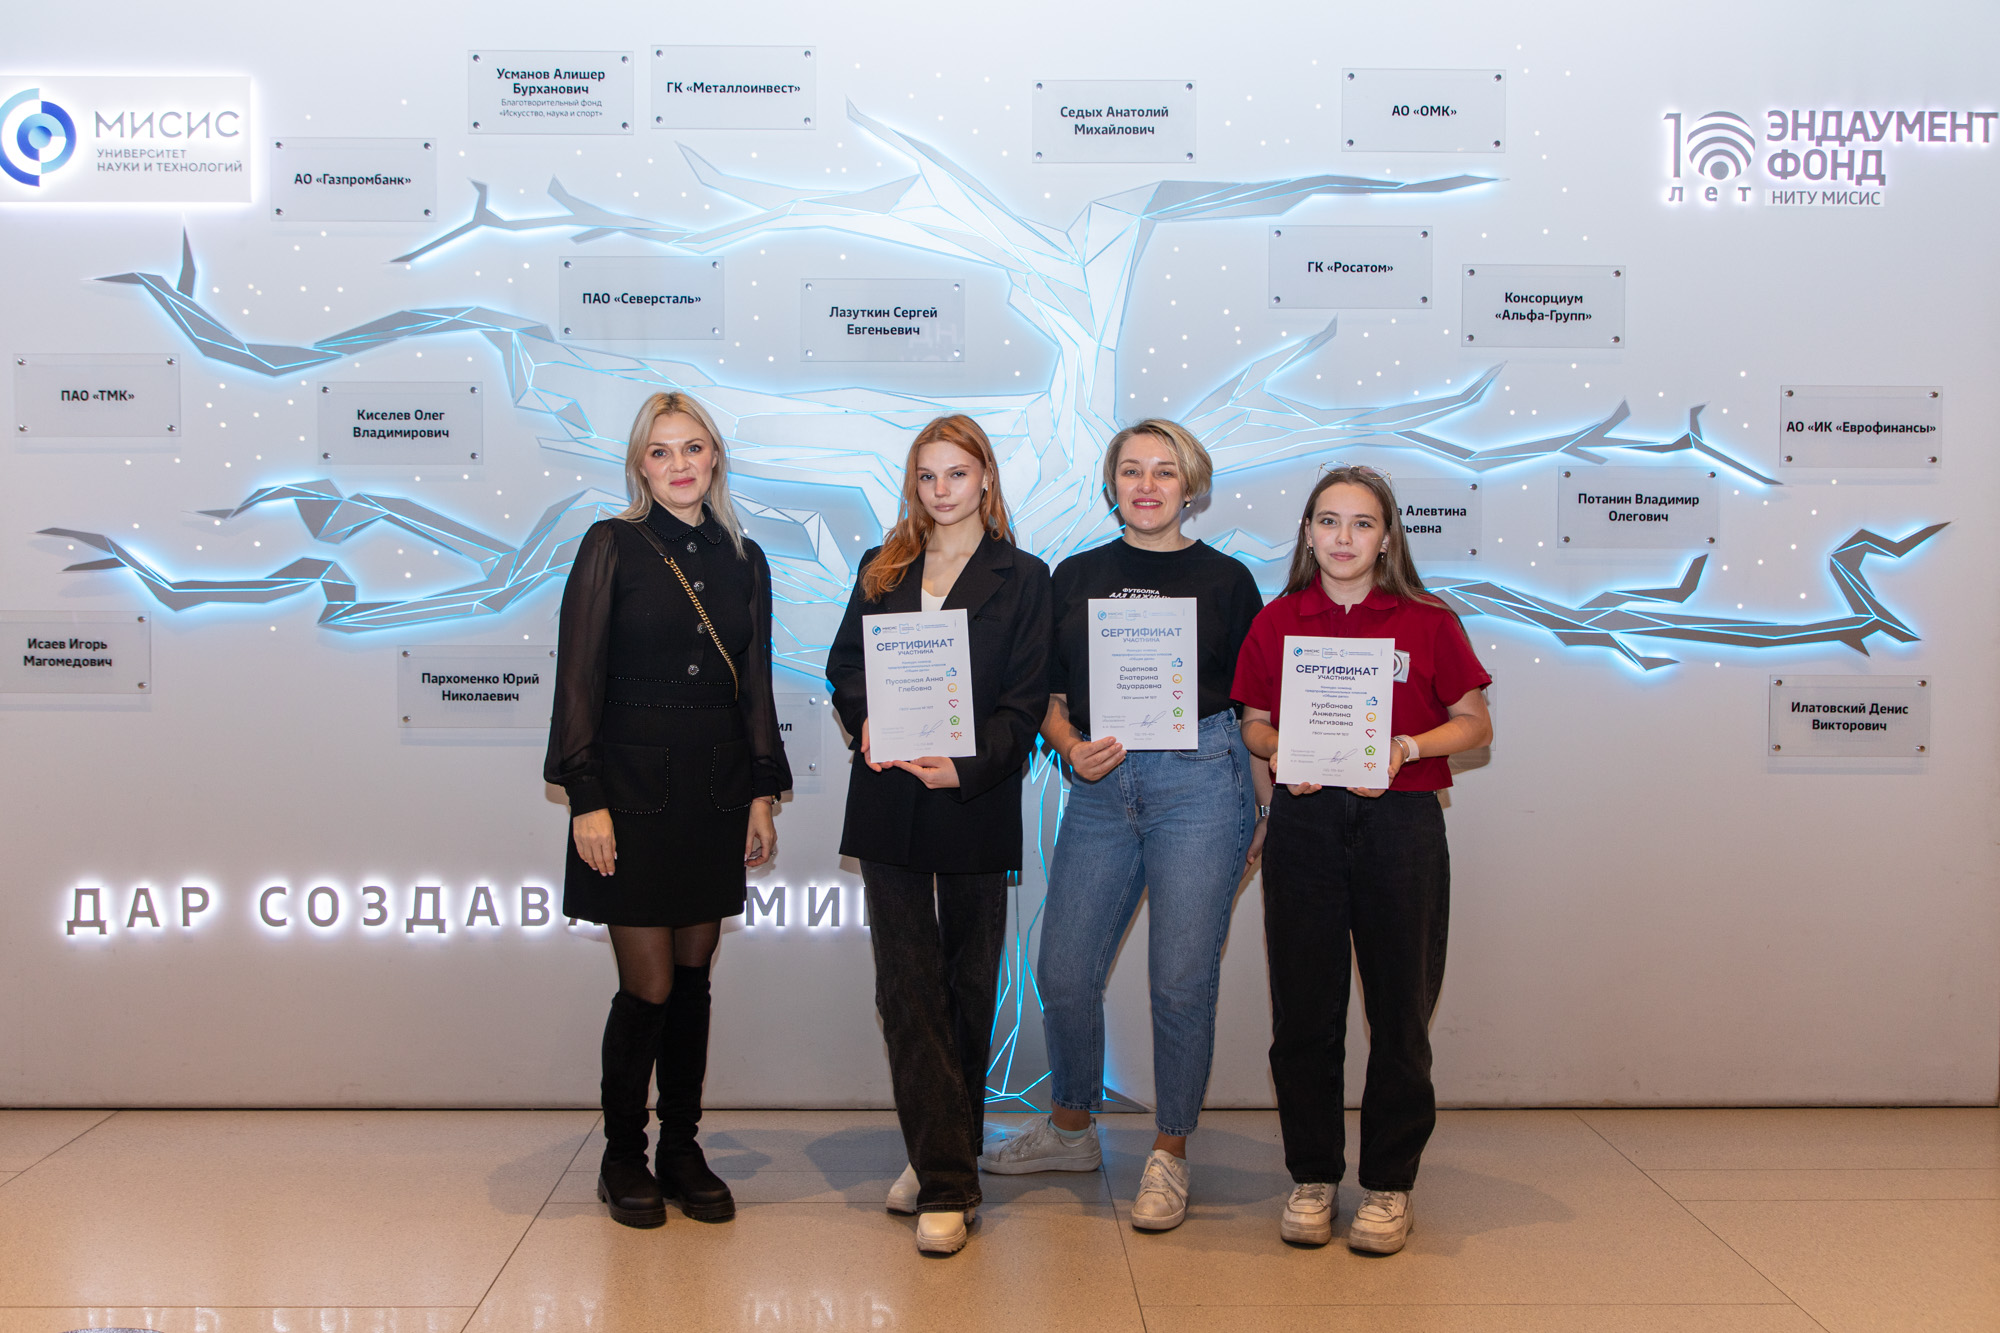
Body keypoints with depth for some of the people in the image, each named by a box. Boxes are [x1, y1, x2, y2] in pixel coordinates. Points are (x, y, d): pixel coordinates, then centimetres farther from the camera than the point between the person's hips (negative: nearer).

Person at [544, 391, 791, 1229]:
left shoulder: (744, 561, 9)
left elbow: (754, 687, 12)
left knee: (694, 975, 10)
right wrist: (586, 798, -13)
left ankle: (682, 1150, 23)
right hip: (634, 788, -4)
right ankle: (622, 1157, 17)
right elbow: (578, 679, -7)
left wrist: (763, 793, 7)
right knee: (648, 985, -2)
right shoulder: (611, 547, -3)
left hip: (715, 792, 4)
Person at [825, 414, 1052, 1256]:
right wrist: (866, 726, -11)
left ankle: (943, 1162, 21)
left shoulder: (1022, 579, 2)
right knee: (907, 981, -1)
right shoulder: (880, 571, 13)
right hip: (889, 801, 2)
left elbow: (1024, 700, -4)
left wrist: (967, 767, -18)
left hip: (974, 801, -2)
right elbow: (845, 665, 10)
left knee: (969, 983, 8)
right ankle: (943, 1174, 5)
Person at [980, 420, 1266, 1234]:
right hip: (1101, 790, 3)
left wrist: (1265, 811, 4)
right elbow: (1049, 696, 13)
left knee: (1182, 979, -1)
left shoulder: (1225, 579, 5)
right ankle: (1070, 1129, 28)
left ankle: (1170, 1154, 17)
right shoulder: (1075, 577, 12)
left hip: (1199, 779, -3)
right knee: (1064, 974, 5)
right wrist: (1072, 749, -6)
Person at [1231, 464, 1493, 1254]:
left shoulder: (1427, 623, 1)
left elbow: (1474, 722, 5)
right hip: (1304, 823, 1)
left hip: (1401, 823, -1)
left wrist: (1407, 747, -12)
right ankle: (1312, 1176, 20)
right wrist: (1281, 751, -10)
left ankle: (1389, 1182, 19)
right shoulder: (1277, 623, 6)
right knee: (1304, 1006, 6)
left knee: (1401, 1009, 4)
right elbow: (1252, 724, 12)